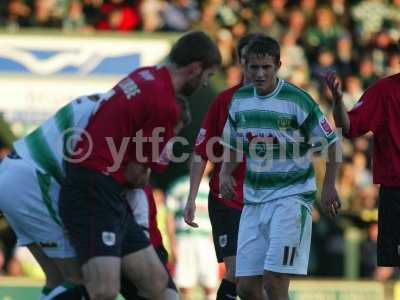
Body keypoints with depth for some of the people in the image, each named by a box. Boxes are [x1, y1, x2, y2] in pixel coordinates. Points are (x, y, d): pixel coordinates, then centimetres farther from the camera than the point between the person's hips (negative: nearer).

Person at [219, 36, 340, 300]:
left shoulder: (297, 100, -10)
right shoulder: (240, 100, 6)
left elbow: (331, 144, -4)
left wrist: (329, 187, -10)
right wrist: (225, 173, 2)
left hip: (291, 196, -6)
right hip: (254, 199, 6)